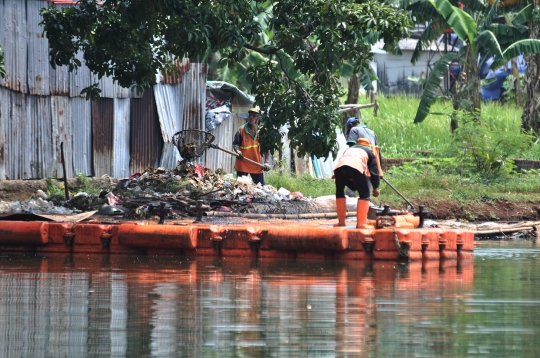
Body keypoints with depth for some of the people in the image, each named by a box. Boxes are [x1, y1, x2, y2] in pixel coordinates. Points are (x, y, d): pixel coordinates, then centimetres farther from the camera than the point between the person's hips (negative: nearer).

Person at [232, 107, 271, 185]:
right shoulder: (242, 130, -5)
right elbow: (235, 144, -1)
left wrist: (266, 162, -2)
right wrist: (238, 151, -22)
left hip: (257, 166, 2)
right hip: (242, 165, -2)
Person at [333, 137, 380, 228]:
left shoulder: (349, 149, 43)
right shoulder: (369, 152, 34)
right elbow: (374, 171, 26)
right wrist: (375, 188, 37)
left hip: (340, 166, 3)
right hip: (356, 166, -3)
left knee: (339, 192, 24)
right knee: (364, 195, 10)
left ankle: (341, 222, 23)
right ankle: (361, 223, 1)